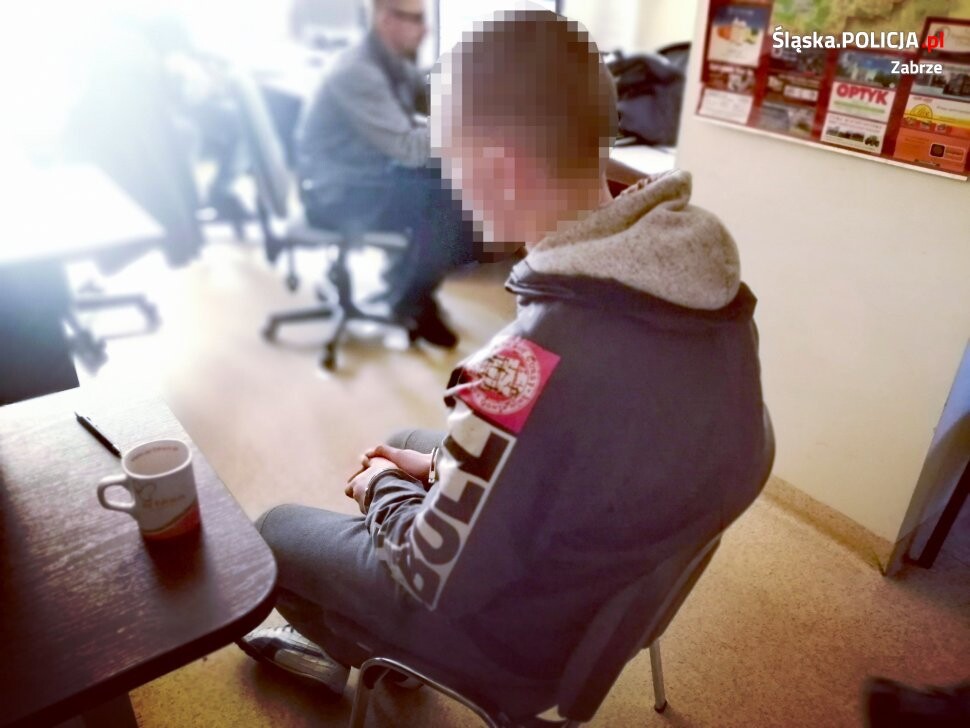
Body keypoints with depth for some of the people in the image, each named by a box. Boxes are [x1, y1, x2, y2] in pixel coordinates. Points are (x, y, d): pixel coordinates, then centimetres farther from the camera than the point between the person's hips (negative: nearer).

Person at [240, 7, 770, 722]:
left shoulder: (536, 362, -41)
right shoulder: (707, 285, -14)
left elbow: (434, 578, -24)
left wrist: (383, 491, -5)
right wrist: (451, 466, 2)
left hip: (528, 634, -6)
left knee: (275, 533, 14)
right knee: (402, 445, 27)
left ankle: (349, 651, 46)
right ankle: (341, 637, 46)